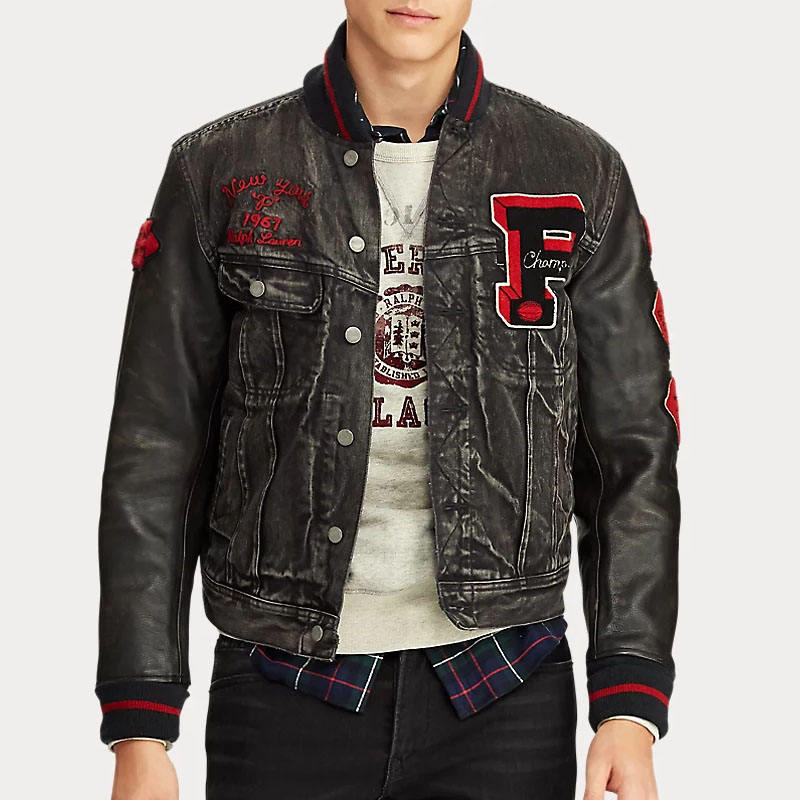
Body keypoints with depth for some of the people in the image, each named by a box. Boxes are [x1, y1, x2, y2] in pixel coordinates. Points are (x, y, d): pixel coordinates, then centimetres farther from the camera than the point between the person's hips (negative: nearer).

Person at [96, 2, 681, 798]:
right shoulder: (220, 171, 2)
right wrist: (139, 731, -3)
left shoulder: (581, 176, 3)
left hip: (505, 699, 1)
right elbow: (155, 455, 1)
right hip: (285, 695, 0)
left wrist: (631, 706, -5)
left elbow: (633, 453, 3)